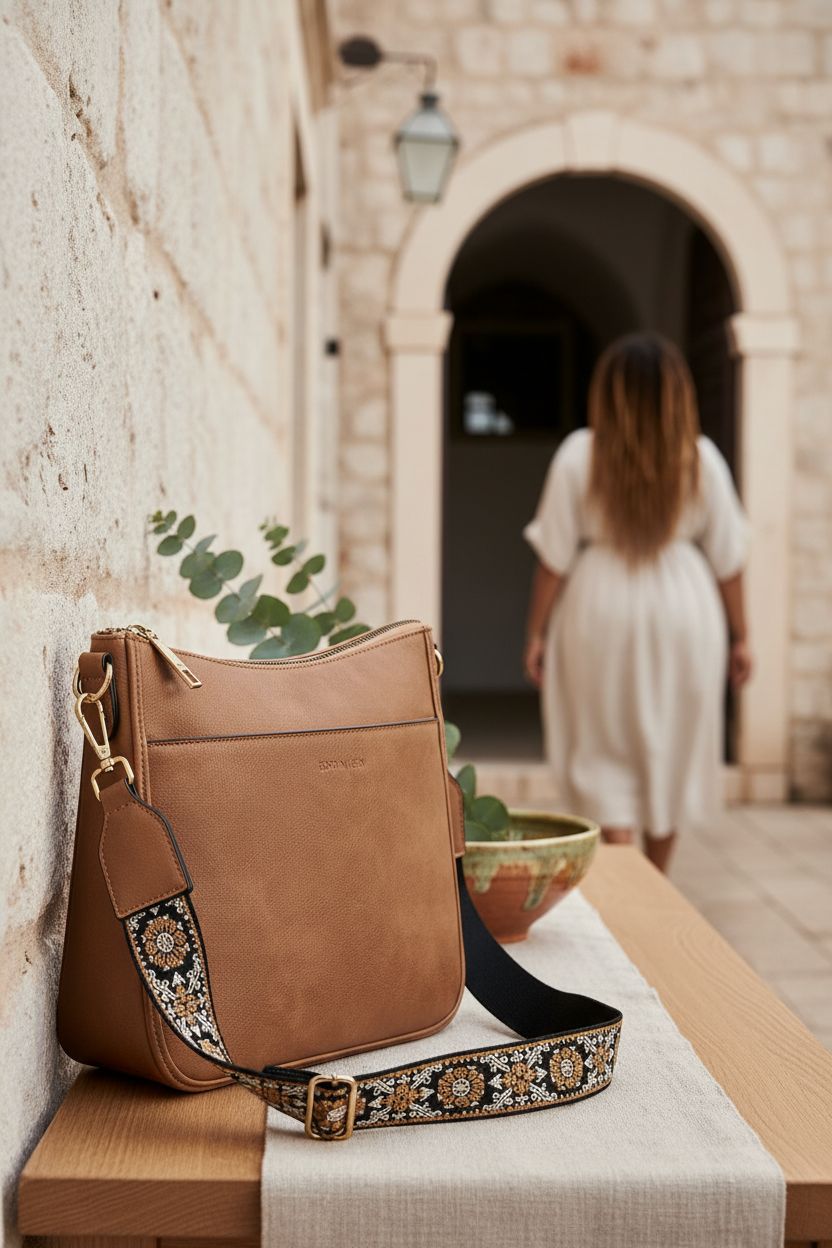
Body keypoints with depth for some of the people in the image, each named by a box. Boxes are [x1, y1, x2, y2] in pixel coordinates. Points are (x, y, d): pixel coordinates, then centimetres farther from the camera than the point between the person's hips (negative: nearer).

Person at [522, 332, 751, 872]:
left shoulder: (579, 454, -9)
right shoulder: (701, 457, -5)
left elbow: (554, 556, -7)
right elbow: (728, 558, 0)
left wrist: (537, 633, 4)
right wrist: (739, 636, 11)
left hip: (602, 606, -1)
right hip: (683, 609, 2)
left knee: (604, 751, 10)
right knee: (672, 747, 15)